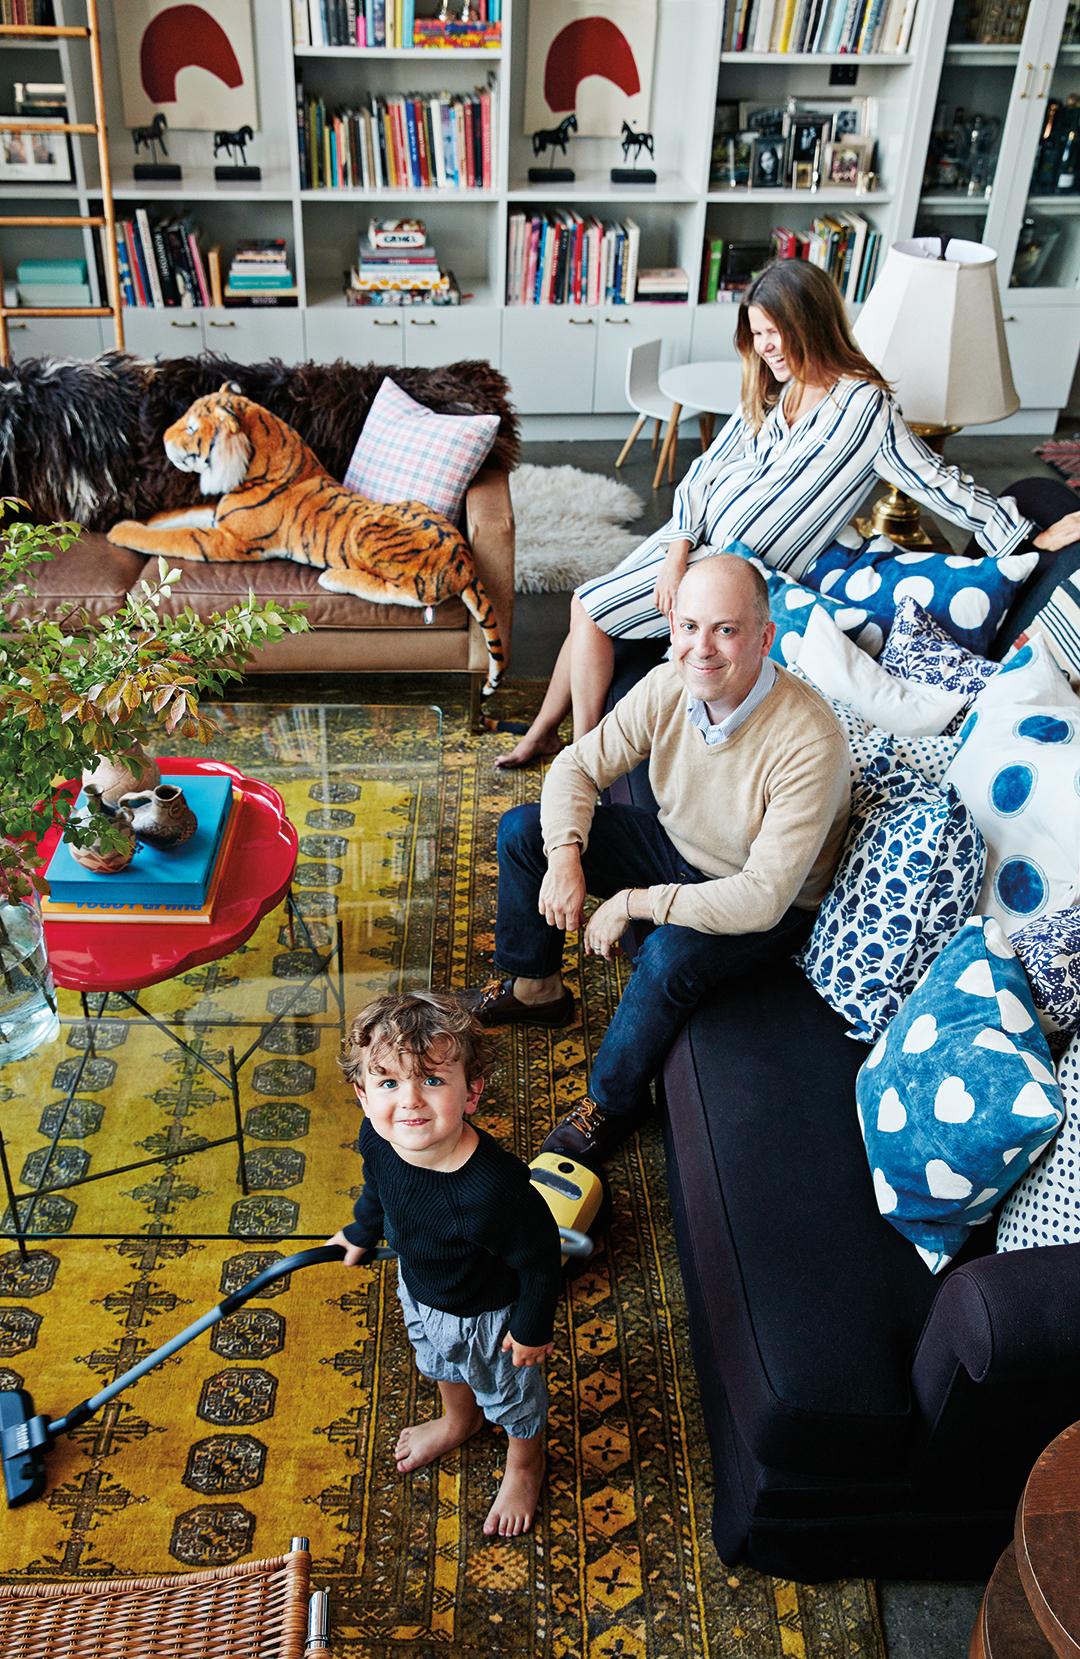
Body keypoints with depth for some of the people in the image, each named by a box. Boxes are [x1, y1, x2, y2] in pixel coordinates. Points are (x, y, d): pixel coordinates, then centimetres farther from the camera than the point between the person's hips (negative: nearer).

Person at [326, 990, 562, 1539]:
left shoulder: (491, 1189, -47)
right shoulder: (377, 1141, -27)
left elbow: (540, 1257, -29)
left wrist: (532, 1328, -15)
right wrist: (361, 1232, 16)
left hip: (488, 1314, -6)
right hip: (419, 1291, 6)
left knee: (509, 1391, 26)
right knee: (439, 1363, 36)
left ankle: (525, 1464, 58)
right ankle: (460, 1420, 69)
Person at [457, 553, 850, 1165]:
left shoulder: (810, 743, -35)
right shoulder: (670, 686, -17)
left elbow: (763, 899, -36)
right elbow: (578, 765, -5)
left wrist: (632, 903, -30)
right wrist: (564, 858, -23)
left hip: (773, 908, -6)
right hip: (678, 848, 6)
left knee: (671, 955, -36)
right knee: (523, 830, -3)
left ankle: (614, 1099, -6)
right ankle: (534, 987, 20)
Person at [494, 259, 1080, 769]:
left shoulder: (863, 405, -17)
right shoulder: (771, 391, 5)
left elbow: (935, 479, -15)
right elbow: (706, 471, 5)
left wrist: (1032, 533, -15)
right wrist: (677, 550, -9)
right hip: (692, 535, 7)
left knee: (588, 607, -10)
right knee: (589, 609, 5)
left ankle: (584, 754, 5)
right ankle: (542, 731, 24)